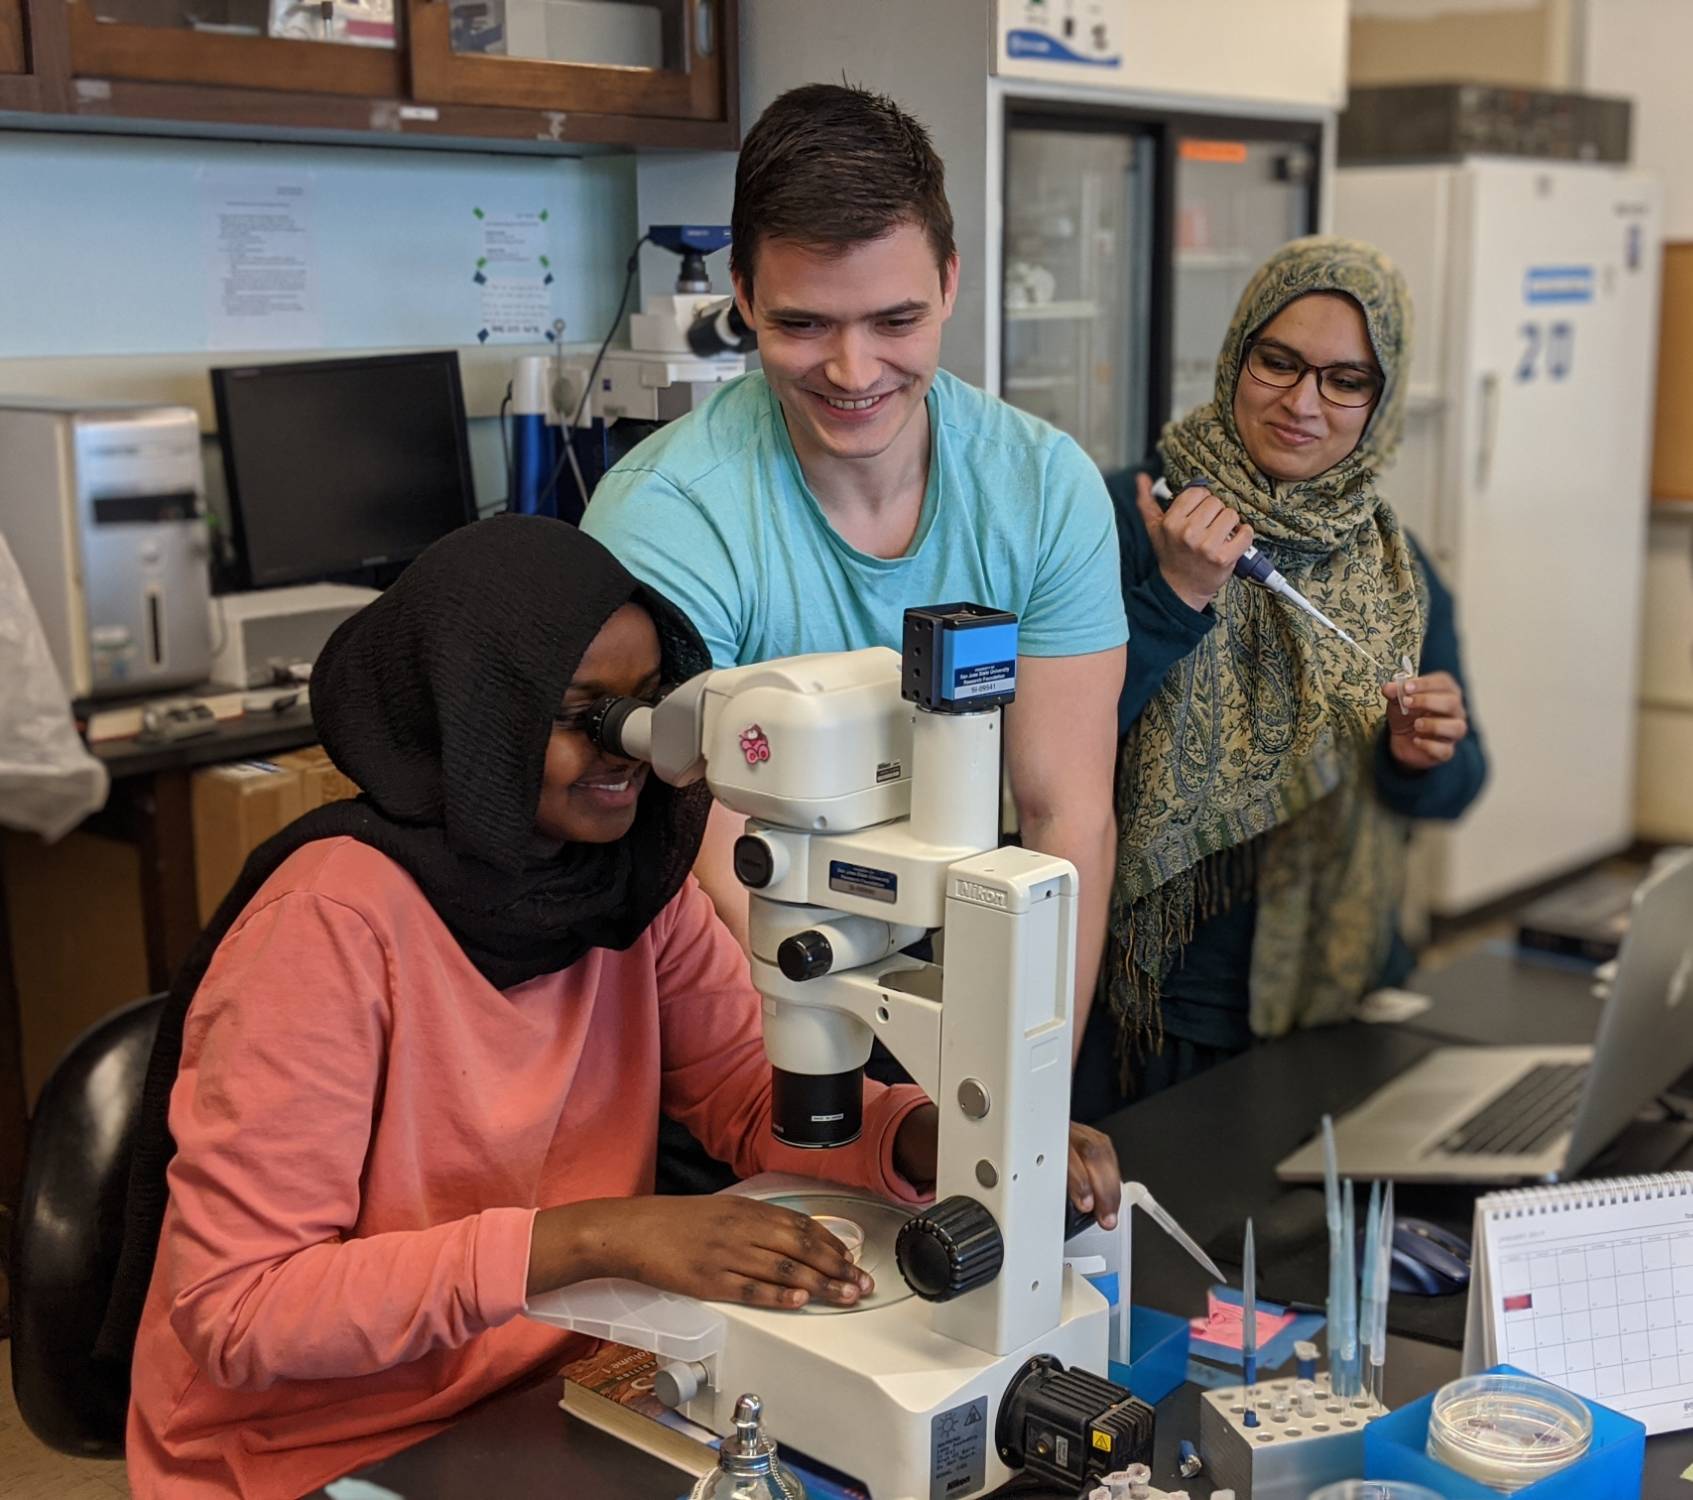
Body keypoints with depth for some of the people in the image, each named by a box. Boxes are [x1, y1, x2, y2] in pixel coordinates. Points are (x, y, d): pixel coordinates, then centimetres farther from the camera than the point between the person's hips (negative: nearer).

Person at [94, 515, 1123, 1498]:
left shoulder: (634, 872, -4)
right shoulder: (336, 922, -23)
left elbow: (758, 1094, 1)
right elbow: (235, 1308, -24)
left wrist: (944, 1139, -19)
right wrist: (596, 1235, -32)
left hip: (554, 1391, 6)